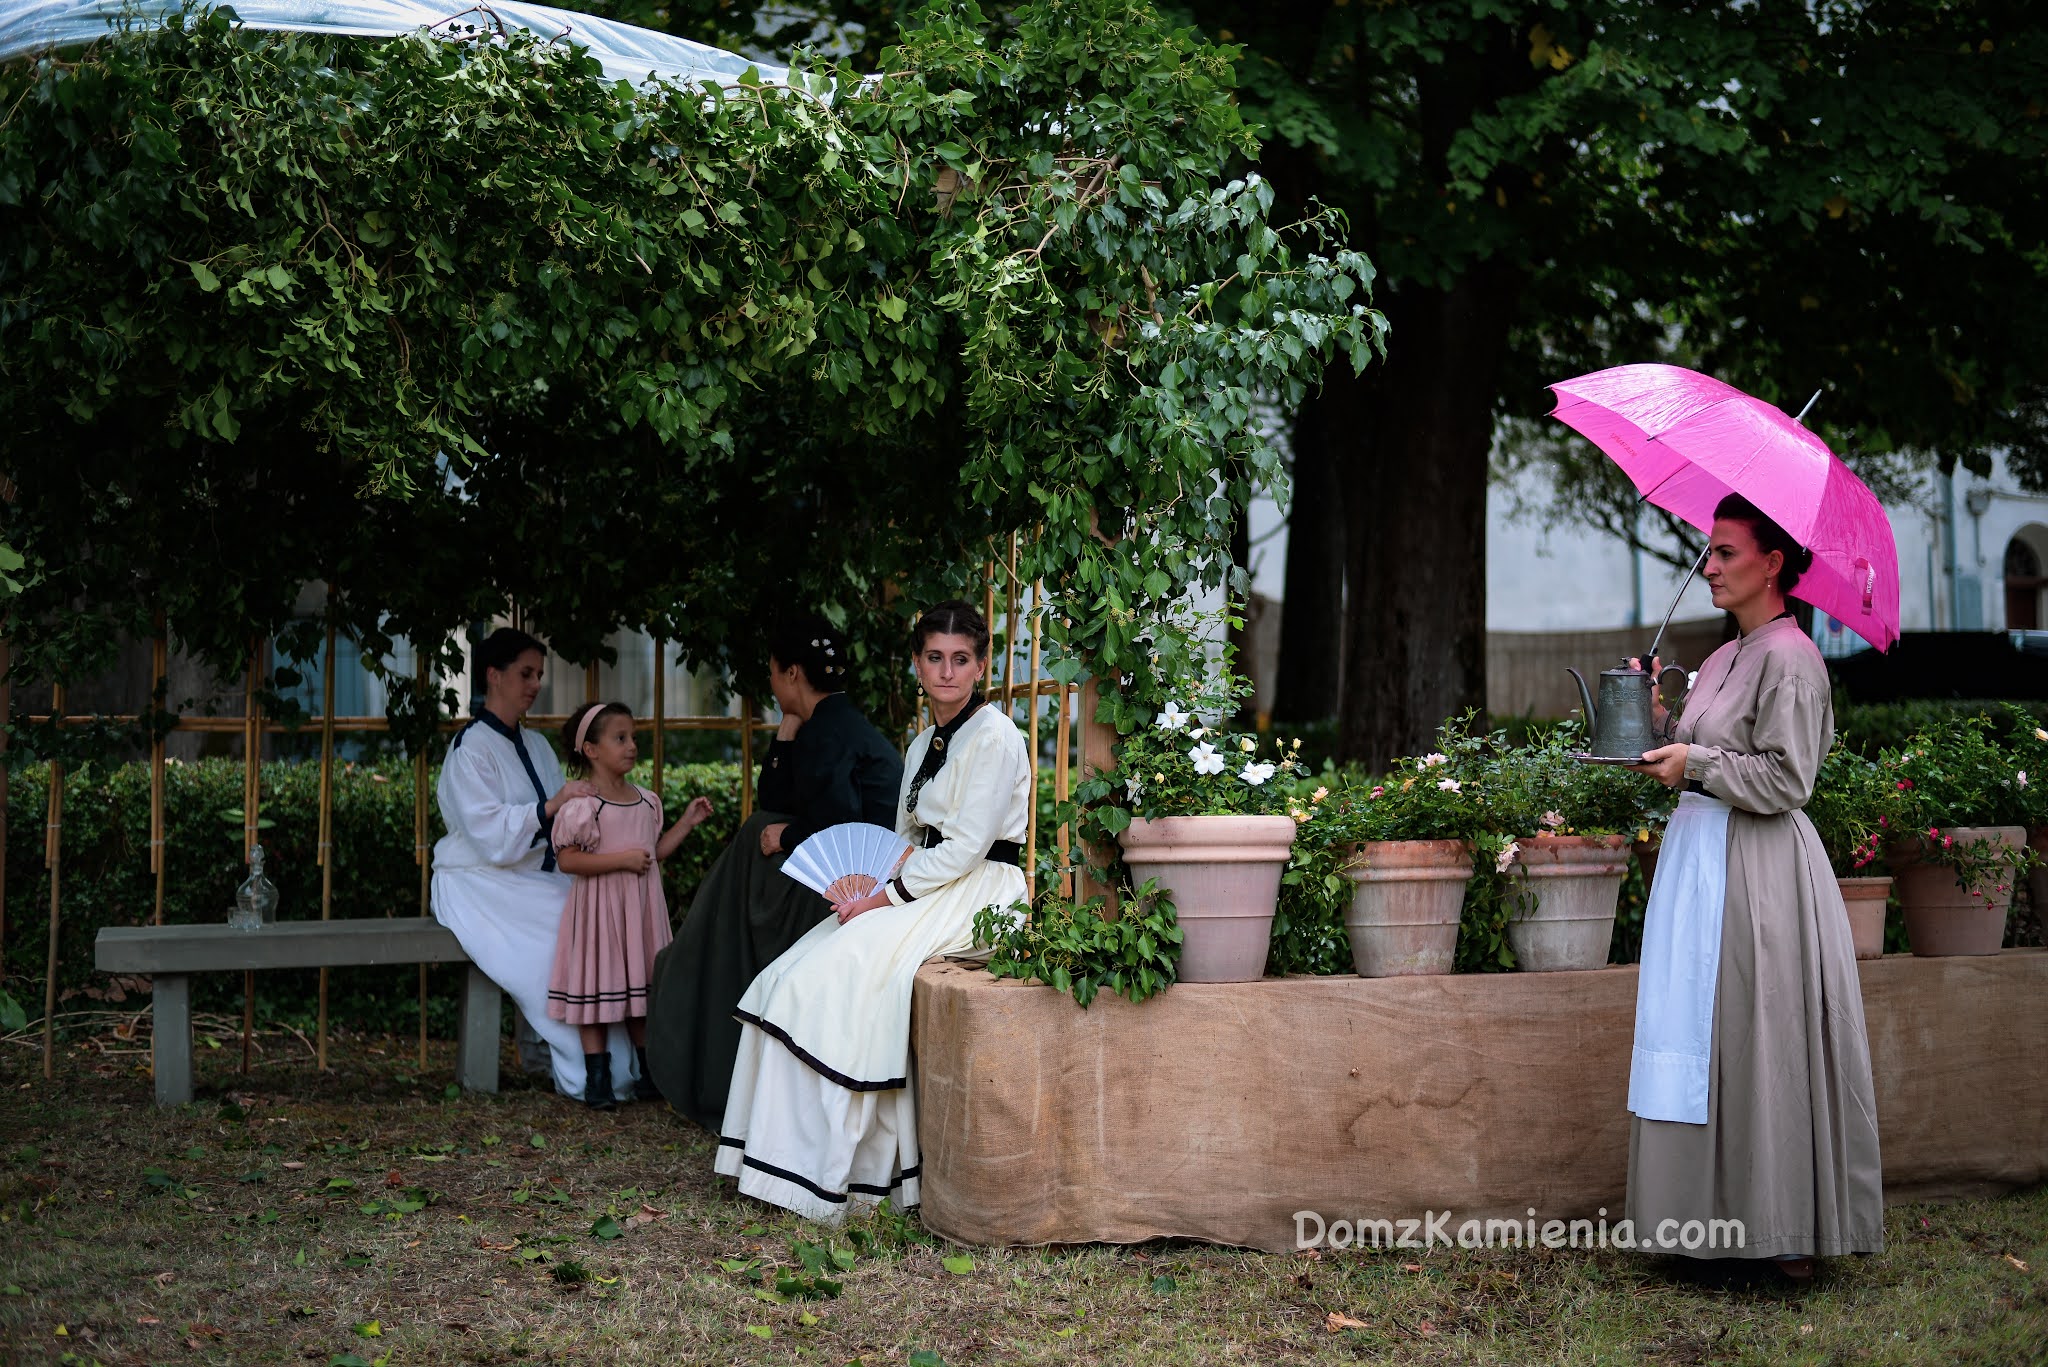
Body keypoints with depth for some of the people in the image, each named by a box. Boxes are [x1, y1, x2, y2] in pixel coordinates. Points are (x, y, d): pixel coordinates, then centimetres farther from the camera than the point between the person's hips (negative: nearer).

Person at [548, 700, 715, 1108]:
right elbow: (567, 859, -19)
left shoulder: (646, 801, 9)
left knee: (641, 986, 13)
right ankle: (597, 1080, 5)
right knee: (596, 988, -2)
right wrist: (621, 860, -23)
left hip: (641, 906, 7)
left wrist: (687, 821, 11)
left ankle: (649, 1074, 22)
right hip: (599, 908, -6)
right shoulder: (581, 805, -14)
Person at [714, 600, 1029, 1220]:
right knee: (792, 976, -8)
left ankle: (813, 1175, -18)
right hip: (923, 887, 9)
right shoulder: (923, 745, 18)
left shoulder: (994, 737, -9)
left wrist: (886, 896, -15)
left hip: (974, 896, -9)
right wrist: (868, 877, -2)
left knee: (834, 980, -23)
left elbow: (964, 847, -15)